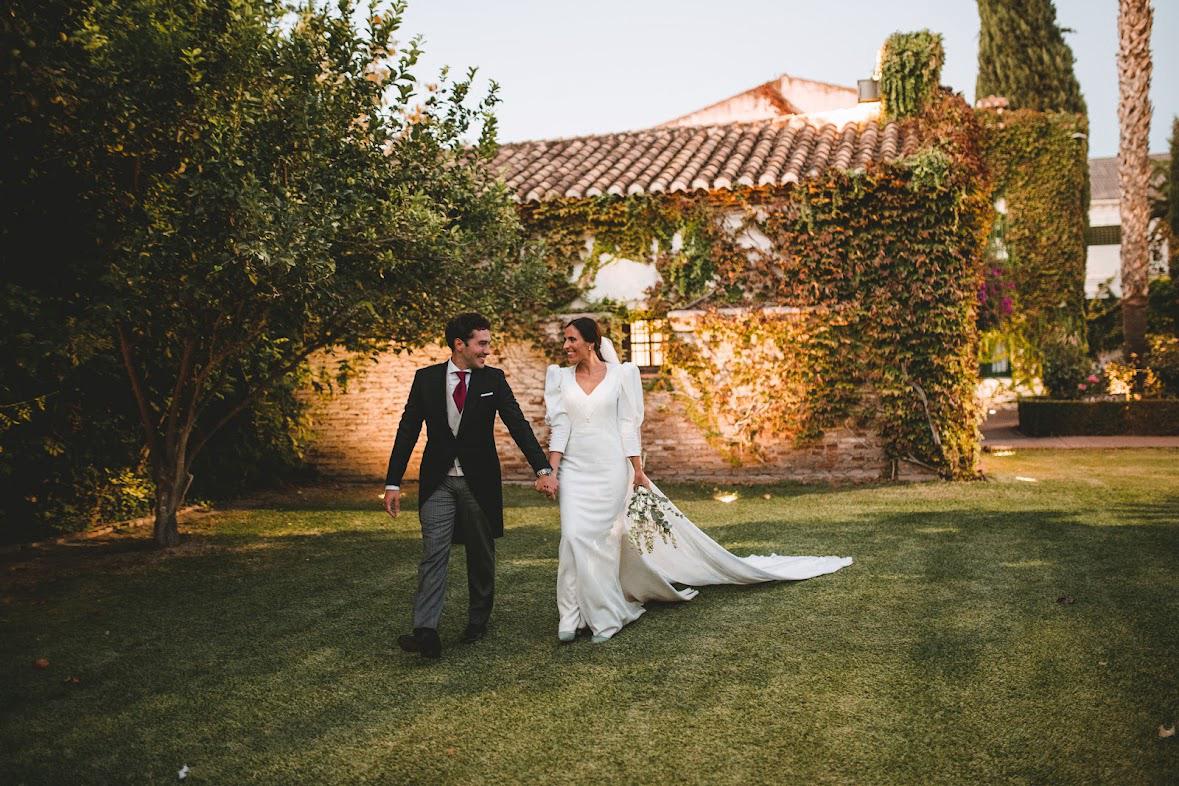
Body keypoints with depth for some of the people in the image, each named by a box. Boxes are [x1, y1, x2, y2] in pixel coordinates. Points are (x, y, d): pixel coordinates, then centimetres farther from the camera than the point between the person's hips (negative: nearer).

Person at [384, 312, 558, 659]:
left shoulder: (493, 379, -2)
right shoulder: (426, 378, -1)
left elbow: (518, 424, -8)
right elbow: (408, 431, 1)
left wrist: (543, 469, -19)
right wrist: (393, 483, -3)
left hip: (479, 480, 1)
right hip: (438, 481, 0)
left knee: (481, 555, 11)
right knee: (434, 554, -8)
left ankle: (478, 621, 29)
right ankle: (426, 633, -13)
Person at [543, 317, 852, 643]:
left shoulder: (618, 375, 0)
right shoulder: (560, 377, 7)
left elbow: (627, 426, 1)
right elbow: (559, 425, 0)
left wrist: (637, 471, -1)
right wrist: (551, 469, -10)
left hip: (609, 468, -2)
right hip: (574, 469, 2)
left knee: (602, 537, 1)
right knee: (574, 537, -7)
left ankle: (601, 615, 14)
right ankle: (572, 614, 5)